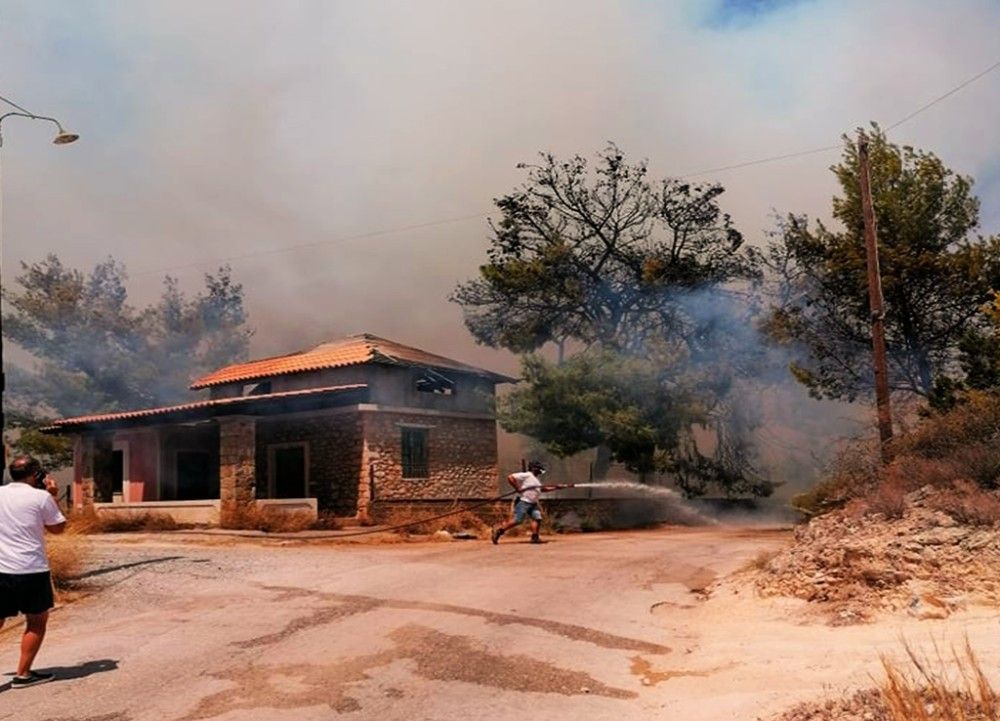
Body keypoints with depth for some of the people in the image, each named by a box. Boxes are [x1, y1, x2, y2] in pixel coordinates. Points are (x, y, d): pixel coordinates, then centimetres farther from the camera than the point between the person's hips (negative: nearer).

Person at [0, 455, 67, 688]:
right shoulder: (41, 497, -7)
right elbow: (57, 528, 5)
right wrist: (53, 496, 9)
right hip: (31, 570, -4)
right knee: (37, 621, 12)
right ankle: (23, 674, 13)